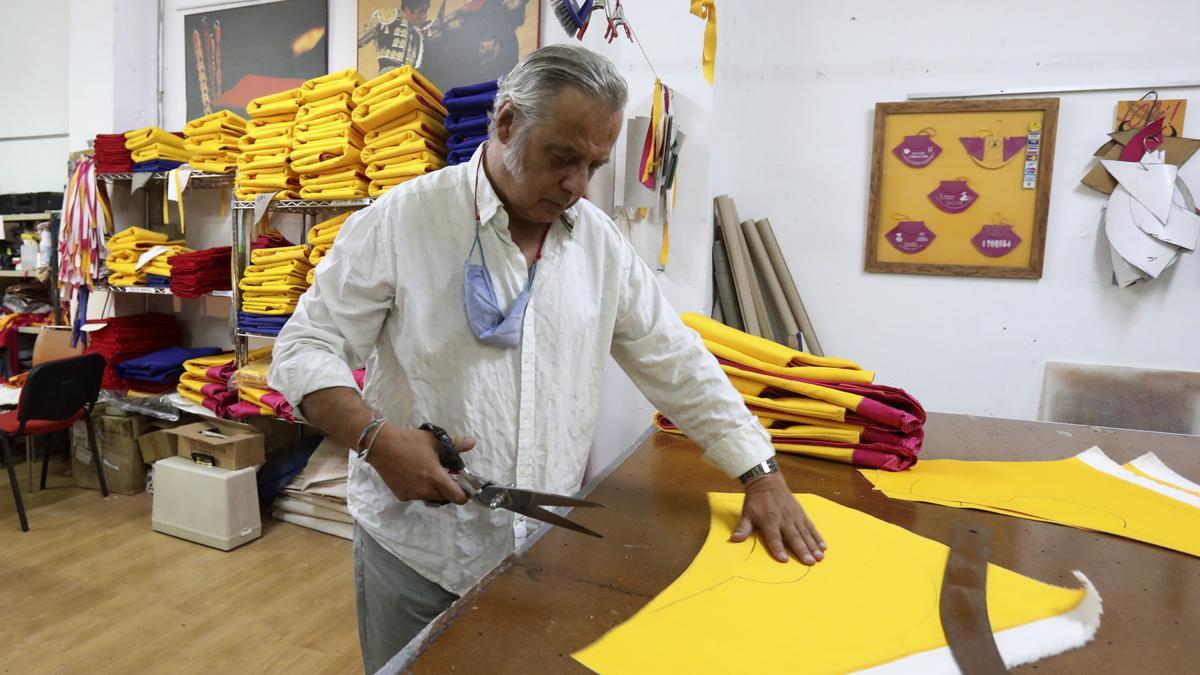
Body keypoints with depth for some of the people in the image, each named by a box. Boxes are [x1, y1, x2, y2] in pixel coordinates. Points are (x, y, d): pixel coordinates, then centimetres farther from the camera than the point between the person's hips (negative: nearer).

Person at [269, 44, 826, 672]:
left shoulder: (600, 242, -1)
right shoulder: (400, 221, -12)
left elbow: (678, 364, 1)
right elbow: (304, 348, -8)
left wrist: (763, 474, -3)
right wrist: (376, 438, -26)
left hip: (549, 546, 4)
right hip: (418, 549, -3)